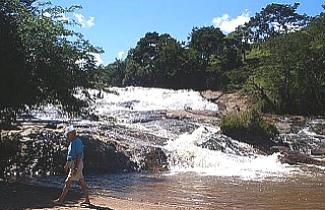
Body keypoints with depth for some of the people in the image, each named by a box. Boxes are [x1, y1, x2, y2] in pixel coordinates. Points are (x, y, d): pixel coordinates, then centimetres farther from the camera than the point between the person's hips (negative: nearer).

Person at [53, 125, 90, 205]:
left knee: (68, 183, -6)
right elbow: (70, 155, 24)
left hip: (77, 165, -10)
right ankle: (87, 200, 14)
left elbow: (79, 155, -21)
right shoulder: (72, 142, 16)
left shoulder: (77, 142, -16)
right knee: (82, 182, 10)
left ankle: (61, 200, -2)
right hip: (73, 164, 10)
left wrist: (76, 167, -25)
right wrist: (67, 165, 25)